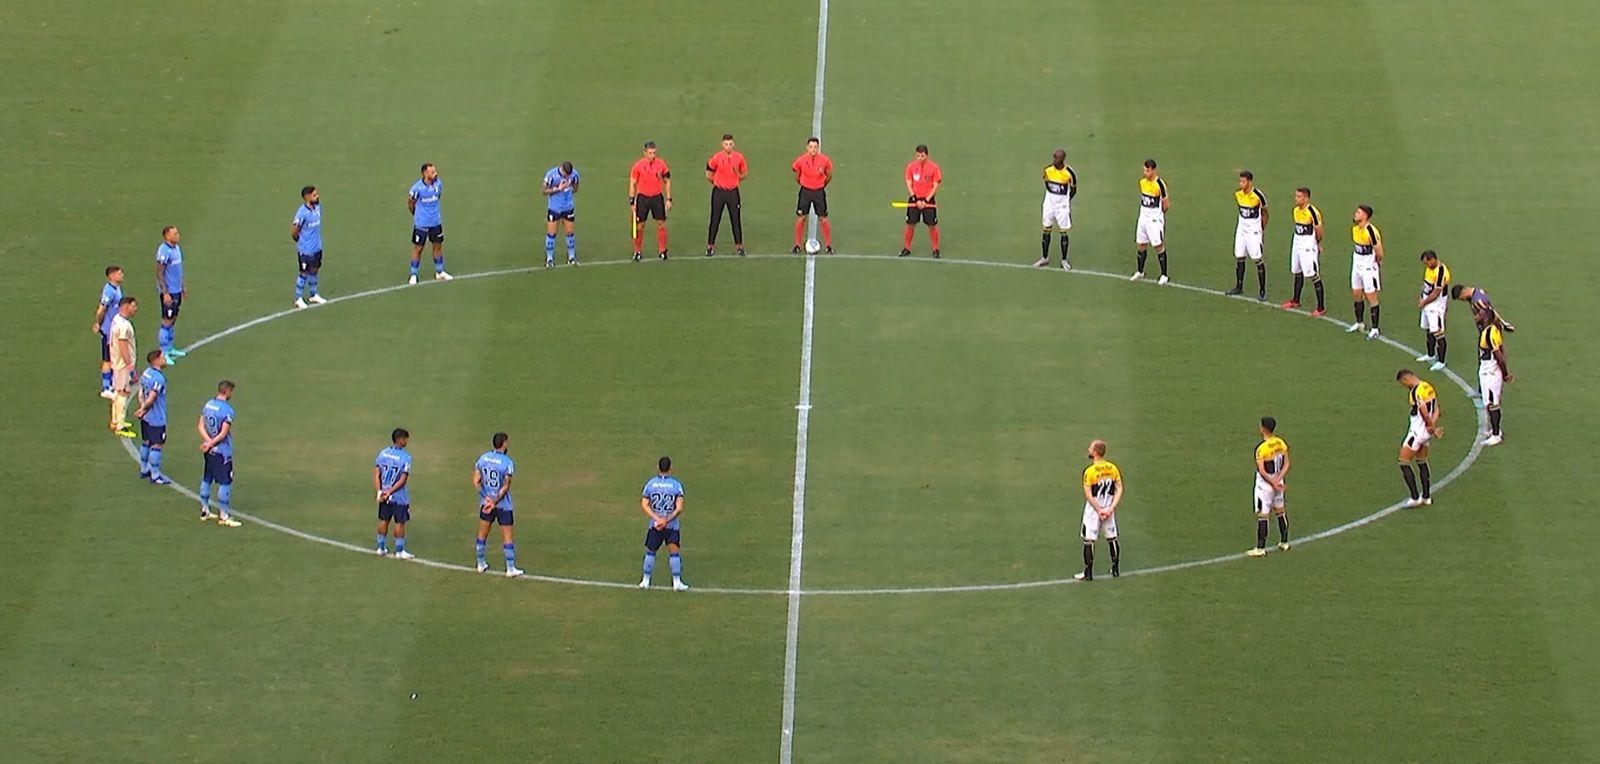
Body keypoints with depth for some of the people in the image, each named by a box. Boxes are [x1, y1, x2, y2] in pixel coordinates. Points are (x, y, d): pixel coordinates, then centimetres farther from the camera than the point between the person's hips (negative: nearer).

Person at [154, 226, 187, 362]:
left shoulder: (176, 248, 8)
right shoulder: (163, 251, -19)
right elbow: (159, 274, -19)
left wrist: (183, 286, 22)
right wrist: (165, 293, -21)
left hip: (177, 290, 9)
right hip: (168, 292, -9)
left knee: (173, 320, 16)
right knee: (167, 322, -3)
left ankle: (170, 349, 26)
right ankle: (163, 353, 3)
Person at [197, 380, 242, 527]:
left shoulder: (208, 405, 4)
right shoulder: (227, 410, -18)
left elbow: (200, 425, 3)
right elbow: (223, 433, -20)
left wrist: (209, 441, -8)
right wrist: (211, 443, -11)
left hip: (209, 450, 8)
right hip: (222, 452, -8)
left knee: (207, 479, 17)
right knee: (225, 483, 0)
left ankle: (204, 511, 26)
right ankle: (224, 516, 3)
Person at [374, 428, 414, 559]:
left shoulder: (383, 453, -2)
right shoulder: (405, 457, -16)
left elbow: (376, 474, -4)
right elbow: (403, 480, -18)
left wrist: (379, 491, -6)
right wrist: (390, 492, -13)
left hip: (384, 495, 5)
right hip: (400, 497, -5)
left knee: (384, 521, 16)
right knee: (400, 523, 6)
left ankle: (381, 548, 25)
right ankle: (399, 551, 13)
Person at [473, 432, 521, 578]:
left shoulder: (483, 458, -3)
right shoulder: (507, 463, -17)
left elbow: (476, 481, -3)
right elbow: (505, 486, -19)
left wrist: (486, 497, -6)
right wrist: (495, 501, -14)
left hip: (486, 502, 5)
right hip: (503, 505, -5)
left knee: (482, 533, 19)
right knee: (508, 536, 4)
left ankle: (481, 564, 29)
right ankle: (510, 569, 7)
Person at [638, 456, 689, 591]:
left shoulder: (650, 483, -2)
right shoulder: (676, 485, -6)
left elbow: (644, 505, -7)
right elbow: (679, 508, -13)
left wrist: (657, 519, -13)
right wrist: (667, 520, -14)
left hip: (654, 525, 1)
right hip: (672, 526, -1)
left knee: (650, 552, 14)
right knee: (674, 552, 5)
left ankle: (645, 581, 19)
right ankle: (677, 582, 6)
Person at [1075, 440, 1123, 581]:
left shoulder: (1089, 471, -18)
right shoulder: (1113, 468, -2)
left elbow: (1088, 495, -19)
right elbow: (1119, 489, -2)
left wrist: (1099, 510, -12)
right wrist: (1111, 509, -5)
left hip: (1093, 510, -5)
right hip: (1109, 509, 5)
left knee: (1089, 541, 3)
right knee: (1112, 539, 15)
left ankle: (1088, 573, 6)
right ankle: (1116, 569, 24)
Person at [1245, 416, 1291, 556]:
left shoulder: (1261, 448, -21)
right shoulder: (1281, 443, -1)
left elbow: (1262, 471, -22)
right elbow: (1286, 464, 2)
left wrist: (1273, 483, -13)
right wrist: (1278, 480, -6)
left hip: (1265, 484, -7)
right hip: (1278, 482, 7)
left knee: (1262, 515, -1)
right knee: (1280, 511, 20)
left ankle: (1260, 548, 1)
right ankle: (1284, 542, 30)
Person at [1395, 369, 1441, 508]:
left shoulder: (1416, 391, -20)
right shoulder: (1428, 387, 8)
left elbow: (1425, 413, -21)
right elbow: (1436, 410, 9)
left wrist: (1433, 428, -7)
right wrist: (1432, 425, -4)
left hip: (1417, 431, -9)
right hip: (1427, 433, 9)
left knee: (1404, 463, -1)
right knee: (1421, 462, 21)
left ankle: (1415, 498, -4)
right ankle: (1426, 497, 25)